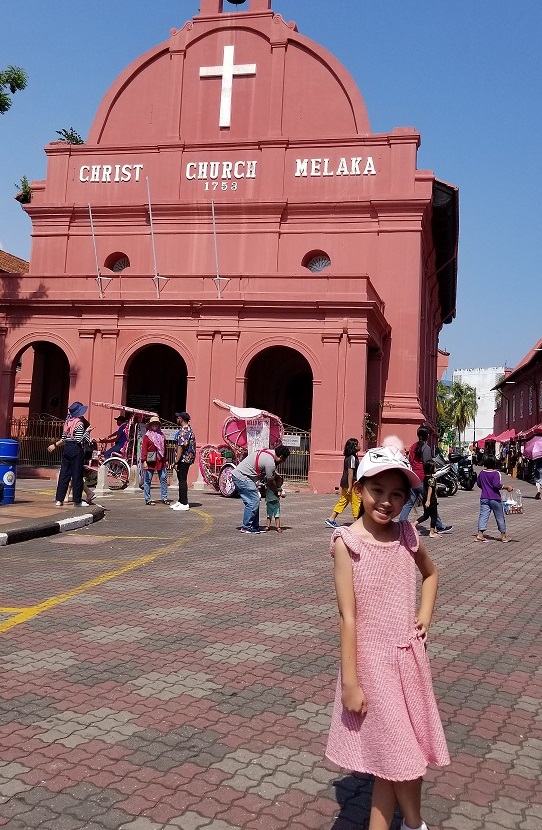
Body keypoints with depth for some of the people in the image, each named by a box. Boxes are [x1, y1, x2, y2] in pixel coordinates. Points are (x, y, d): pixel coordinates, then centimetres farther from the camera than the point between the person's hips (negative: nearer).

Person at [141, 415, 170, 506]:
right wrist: (144, 461, -14)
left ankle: (164, 498, 9)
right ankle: (148, 499, 7)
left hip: (161, 461, 5)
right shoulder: (147, 436, -2)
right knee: (147, 480, 1)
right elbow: (144, 449, -7)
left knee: (163, 479, 3)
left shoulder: (162, 435, 14)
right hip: (150, 461, -4)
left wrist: (166, 460, 16)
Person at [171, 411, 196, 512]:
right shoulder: (189, 429, 16)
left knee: (182, 480, -6)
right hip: (188, 459, 10)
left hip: (183, 459, -10)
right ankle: (181, 501, 25)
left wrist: (176, 461, -21)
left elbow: (181, 447, -22)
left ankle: (184, 504, -3)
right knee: (182, 480, 17)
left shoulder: (183, 431, -17)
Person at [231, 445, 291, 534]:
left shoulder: (270, 452, 8)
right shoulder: (270, 463, -20)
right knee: (253, 502, -11)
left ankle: (254, 528, 14)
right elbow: (270, 482, -8)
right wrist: (277, 491, 7)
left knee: (255, 501, 11)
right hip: (242, 477, -11)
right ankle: (246, 528, -4)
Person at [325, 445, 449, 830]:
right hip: (372, 659, -4)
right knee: (398, 754, 7)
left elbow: (431, 573, 21)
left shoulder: (408, 534, -1)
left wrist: (425, 616, 6)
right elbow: (348, 616, -14)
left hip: (409, 656, 5)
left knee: (396, 753, 13)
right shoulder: (347, 542, -15)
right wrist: (350, 682, -13)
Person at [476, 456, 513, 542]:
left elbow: (478, 484, 15)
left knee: (483, 515, 1)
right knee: (500, 517, 8)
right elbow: (497, 485, -23)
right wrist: (507, 487, -13)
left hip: (484, 498, 4)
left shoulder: (481, 473, 5)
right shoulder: (496, 473, -13)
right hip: (495, 498, -4)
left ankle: (480, 534, -11)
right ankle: (503, 536, 17)